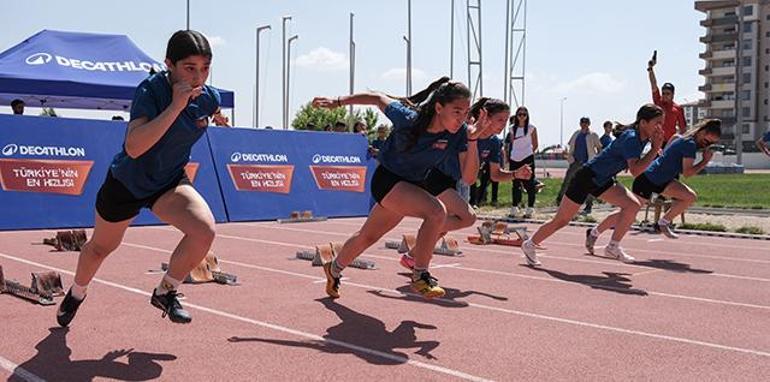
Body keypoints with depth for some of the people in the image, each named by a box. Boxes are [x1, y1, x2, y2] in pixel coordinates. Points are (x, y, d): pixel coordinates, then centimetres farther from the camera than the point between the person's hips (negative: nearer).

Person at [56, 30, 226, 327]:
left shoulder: (210, 99, -13)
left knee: (205, 230, -25)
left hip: (169, 183, 3)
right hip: (126, 183, -3)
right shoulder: (150, 90, -28)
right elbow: (134, 147, -42)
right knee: (101, 247, 20)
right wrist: (176, 105, -42)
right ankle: (76, 294, 54)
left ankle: (165, 292, 0)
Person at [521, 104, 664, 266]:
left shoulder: (642, 137, 0)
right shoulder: (631, 138, -27)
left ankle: (613, 247, 0)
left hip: (603, 181, 8)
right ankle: (530, 244, 21)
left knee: (633, 205, -11)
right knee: (561, 220, 2)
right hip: (587, 177, -8)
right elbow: (635, 170, -37)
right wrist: (655, 149, -32)